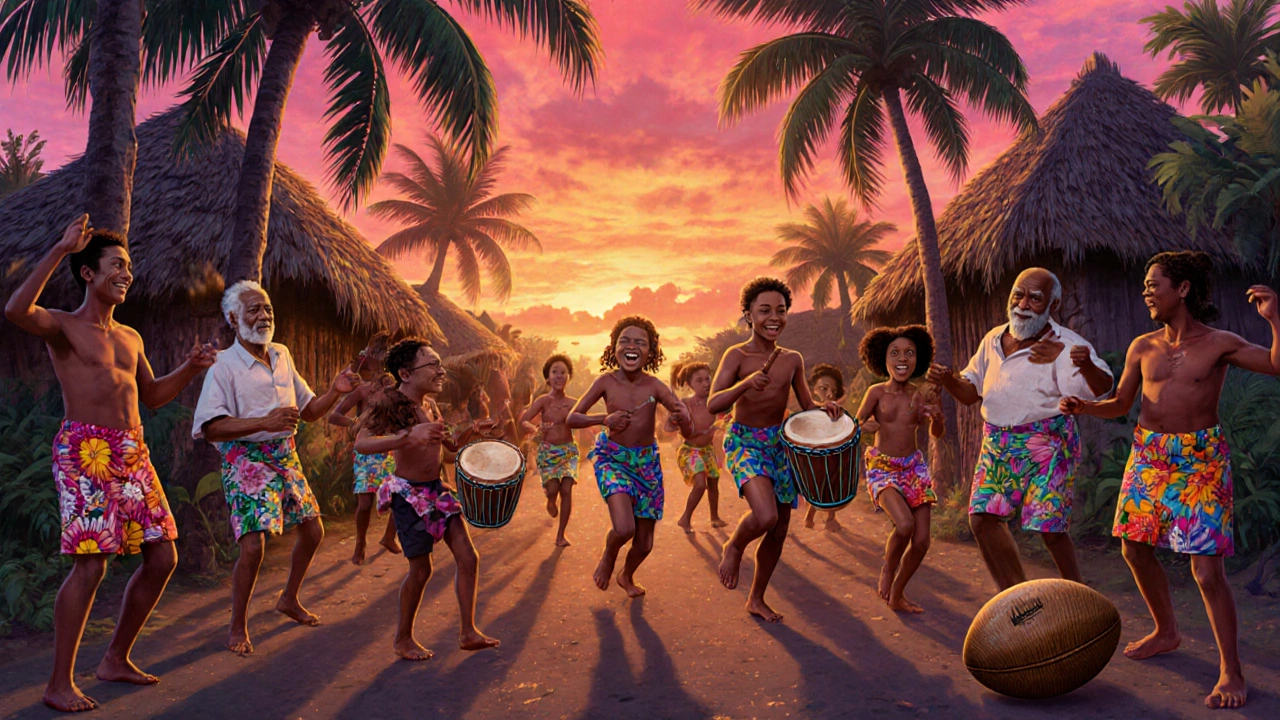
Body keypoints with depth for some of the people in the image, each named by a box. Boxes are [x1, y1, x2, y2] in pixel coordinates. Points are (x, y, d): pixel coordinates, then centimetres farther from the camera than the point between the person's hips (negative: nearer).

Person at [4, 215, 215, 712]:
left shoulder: (130, 337, 20)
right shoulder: (63, 327, -1)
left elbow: (150, 396, 29)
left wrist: (190, 368, 13)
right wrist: (60, 249, -23)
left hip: (134, 454, 7)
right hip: (85, 452, -7)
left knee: (162, 558, 6)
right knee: (91, 564, -11)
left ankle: (116, 659, 21)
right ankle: (60, 685, 1)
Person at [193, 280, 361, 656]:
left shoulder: (281, 355, 10)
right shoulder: (224, 366, -11)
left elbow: (309, 410, 17)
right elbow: (209, 428, -21)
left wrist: (335, 391, -2)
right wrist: (264, 422, -30)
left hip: (285, 456, 7)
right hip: (246, 460, -7)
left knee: (313, 530, 13)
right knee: (253, 544, -15)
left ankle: (289, 599, 36)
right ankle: (238, 626, 6)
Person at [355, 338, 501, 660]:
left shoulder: (429, 404, 8)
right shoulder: (390, 401, -16)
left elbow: (451, 444, 22)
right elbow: (362, 443, -31)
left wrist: (472, 430, 4)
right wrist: (410, 436, -41)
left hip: (438, 489, 8)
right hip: (409, 492, -7)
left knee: (468, 558, 4)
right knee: (421, 569, 1)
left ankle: (468, 633, 16)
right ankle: (403, 640, 21)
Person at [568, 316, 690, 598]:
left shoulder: (654, 386, -12)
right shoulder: (606, 382, -12)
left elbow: (687, 426, -16)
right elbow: (572, 419, -7)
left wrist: (682, 417, -41)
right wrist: (605, 420, -24)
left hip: (647, 462, 2)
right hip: (612, 459, -2)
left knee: (644, 544, 9)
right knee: (624, 528, -25)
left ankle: (627, 576, 43)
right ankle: (608, 555, 12)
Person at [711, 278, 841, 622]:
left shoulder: (793, 359, 4)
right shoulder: (737, 355, -10)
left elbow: (806, 405, 13)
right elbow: (713, 404, -20)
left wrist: (825, 408, -10)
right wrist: (746, 384, -37)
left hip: (780, 443, 5)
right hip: (745, 442, -5)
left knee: (779, 529, 8)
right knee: (765, 516, -27)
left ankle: (757, 599, 27)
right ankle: (733, 548, 7)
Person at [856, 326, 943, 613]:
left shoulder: (920, 395, 0)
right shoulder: (877, 392, -8)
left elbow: (937, 434, 5)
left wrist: (936, 415, -15)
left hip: (914, 468, 4)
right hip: (882, 468, -4)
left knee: (921, 542, 1)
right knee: (904, 524, -29)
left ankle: (897, 595, 24)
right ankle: (887, 571, 2)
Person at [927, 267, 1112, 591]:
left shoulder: (1066, 345, -13)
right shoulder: (994, 340, 8)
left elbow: (1101, 388, -27)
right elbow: (971, 392, 17)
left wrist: (1086, 365, -49)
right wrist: (948, 380, -4)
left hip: (1047, 444, -6)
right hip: (997, 443, 7)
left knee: (1049, 529, -8)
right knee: (982, 518, 4)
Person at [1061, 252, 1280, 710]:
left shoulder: (1220, 344, -3)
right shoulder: (1143, 347, 7)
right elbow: (1120, 405, 14)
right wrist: (1082, 406, -4)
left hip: (1199, 462, -5)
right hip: (1148, 457, 5)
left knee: (1207, 568, -10)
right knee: (1135, 549, 12)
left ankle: (1231, 672, 2)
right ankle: (1166, 632, 35)